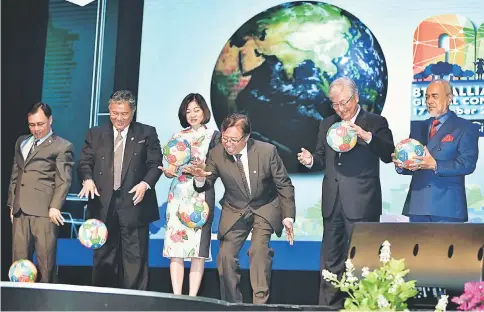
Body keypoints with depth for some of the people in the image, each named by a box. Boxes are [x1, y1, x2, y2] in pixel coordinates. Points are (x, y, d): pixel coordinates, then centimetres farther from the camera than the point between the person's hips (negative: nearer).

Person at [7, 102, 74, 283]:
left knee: (45, 260, -4)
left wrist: (55, 207, -14)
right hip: (21, 210, 5)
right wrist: (11, 203, 17)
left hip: (45, 211, -5)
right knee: (20, 259, 4)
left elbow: (64, 180, -4)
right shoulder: (21, 142, 21)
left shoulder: (62, 146, 3)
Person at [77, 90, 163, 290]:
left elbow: (155, 164, 2)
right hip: (103, 206, 2)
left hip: (134, 204, -2)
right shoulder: (95, 134, 13)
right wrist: (87, 179, -13)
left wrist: (145, 183, -16)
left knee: (135, 258, -2)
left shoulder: (146, 134, 7)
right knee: (103, 257, 6)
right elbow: (85, 162, 9)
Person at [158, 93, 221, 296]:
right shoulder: (177, 137, 17)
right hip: (178, 195, 3)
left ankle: (192, 297, -6)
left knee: (197, 248, -7)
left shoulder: (213, 136, 7)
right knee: (175, 247, -4)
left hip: (201, 195, -3)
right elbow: (170, 165, 15)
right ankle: (176, 296, -3)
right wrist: (168, 172, -7)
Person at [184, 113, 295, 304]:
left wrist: (288, 217, -12)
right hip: (234, 211, 3)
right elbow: (207, 185, -3)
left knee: (259, 249, -24)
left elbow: (284, 186, -9)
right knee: (225, 256, -7)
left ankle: (260, 301, -16)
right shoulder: (216, 154, -13)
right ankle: (232, 304, 9)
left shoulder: (267, 151, -18)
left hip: (265, 209, -2)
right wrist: (200, 178, -28)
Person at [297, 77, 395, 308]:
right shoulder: (327, 125, 15)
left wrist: (366, 136, -23)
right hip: (332, 203, 5)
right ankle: (329, 306, 14)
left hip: (362, 204, -5)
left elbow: (388, 155, -11)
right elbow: (322, 159, 16)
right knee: (331, 260, 9)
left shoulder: (376, 123, 0)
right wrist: (311, 160, -6)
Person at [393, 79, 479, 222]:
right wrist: (401, 165, -8)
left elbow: (468, 164, -11)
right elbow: (414, 165, 16)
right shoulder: (418, 127, 19)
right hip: (417, 204, 5)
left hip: (447, 206, -5)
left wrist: (435, 165, -23)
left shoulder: (466, 128, 2)